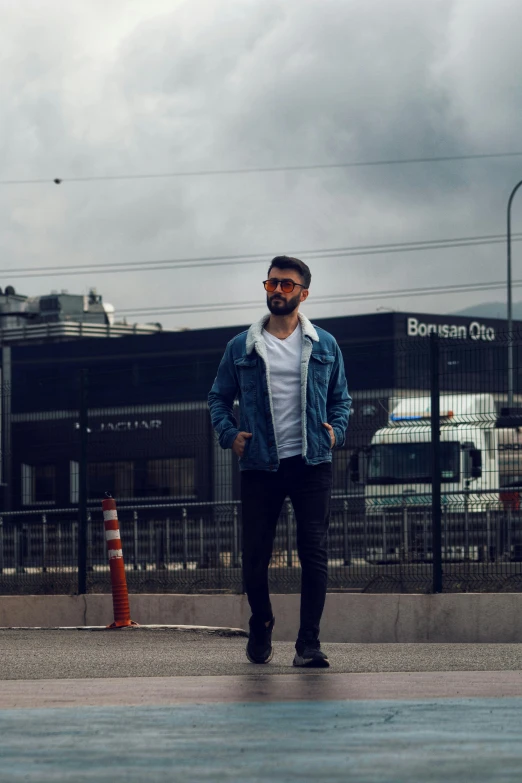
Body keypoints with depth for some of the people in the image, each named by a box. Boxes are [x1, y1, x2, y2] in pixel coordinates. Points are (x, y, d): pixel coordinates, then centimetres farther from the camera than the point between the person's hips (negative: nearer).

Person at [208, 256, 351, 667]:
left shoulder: (324, 346, 9)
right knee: (255, 555, 4)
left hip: (312, 463, 0)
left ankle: (309, 643, -6)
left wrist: (337, 429, -1)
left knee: (314, 551, -8)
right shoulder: (242, 347, 8)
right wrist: (229, 433, -2)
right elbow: (219, 397, 15)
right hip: (260, 465, 0)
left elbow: (341, 397, 18)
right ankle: (261, 627, 29)